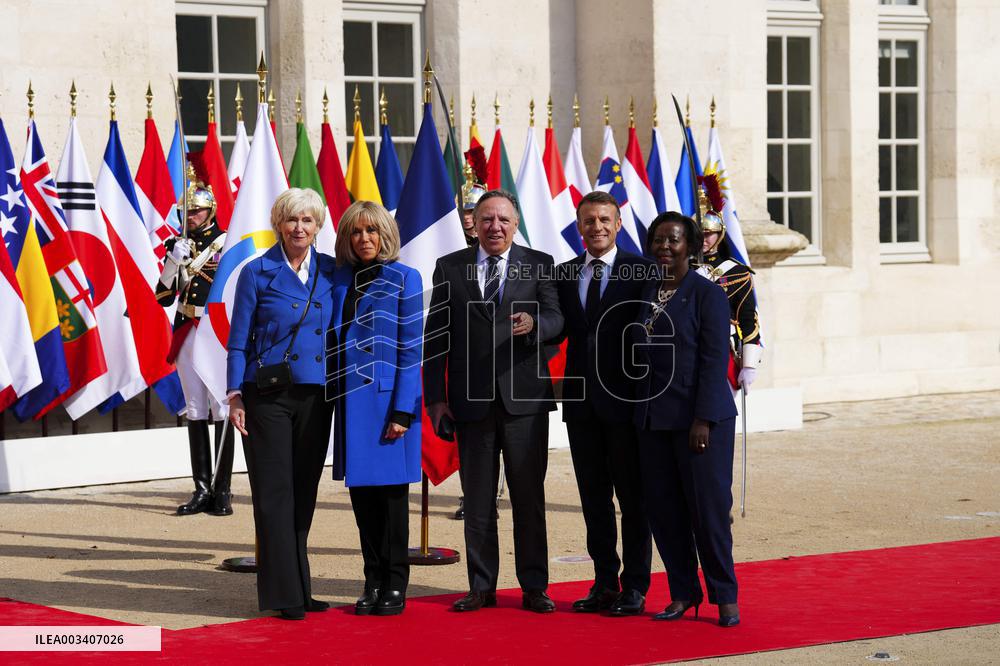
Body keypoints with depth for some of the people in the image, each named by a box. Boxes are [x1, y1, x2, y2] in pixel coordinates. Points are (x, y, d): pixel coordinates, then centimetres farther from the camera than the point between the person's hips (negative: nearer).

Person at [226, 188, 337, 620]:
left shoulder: (331, 272, 8)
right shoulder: (257, 273, -2)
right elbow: (238, 341, -1)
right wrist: (235, 395, -7)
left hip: (315, 396, 4)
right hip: (268, 395, -4)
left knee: (304, 493, 9)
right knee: (275, 492, -3)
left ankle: (299, 588, 16)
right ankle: (282, 593, 0)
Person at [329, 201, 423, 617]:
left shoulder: (404, 279, -3)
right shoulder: (339, 280, 9)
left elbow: (410, 348, -7)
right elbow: (332, 343, 13)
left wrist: (402, 410, -13)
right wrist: (332, 398, 5)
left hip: (388, 397, -4)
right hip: (350, 397, 4)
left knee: (391, 488, 1)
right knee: (361, 492, 7)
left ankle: (395, 585, 10)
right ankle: (373, 581, 15)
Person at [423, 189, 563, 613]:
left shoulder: (539, 265, 5)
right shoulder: (449, 268, 7)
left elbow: (555, 319, -5)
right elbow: (436, 336, 6)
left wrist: (533, 323, -29)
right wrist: (435, 396, 0)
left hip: (524, 398, -1)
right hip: (471, 399, 1)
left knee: (529, 496, 3)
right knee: (477, 499, 7)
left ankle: (533, 586, 9)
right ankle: (482, 587, 14)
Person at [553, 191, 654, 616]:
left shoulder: (642, 271, -4)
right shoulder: (564, 275, 11)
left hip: (625, 399, -5)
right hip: (582, 400, 5)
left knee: (633, 498, 3)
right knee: (594, 498, 10)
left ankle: (635, 588, 9)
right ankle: (604, 583, 18)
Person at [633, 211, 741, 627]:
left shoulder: (707, 294, -6)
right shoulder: (648, 295, 12)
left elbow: (714, 361, -11)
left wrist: (703, 419, -17)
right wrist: (641, 414, 10)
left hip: (698, 417, -6)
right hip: (654, 419, 6)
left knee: (708, 507, -2)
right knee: (662, 507, 6)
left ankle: (724, 597, 8)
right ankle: (683, 593, 16)